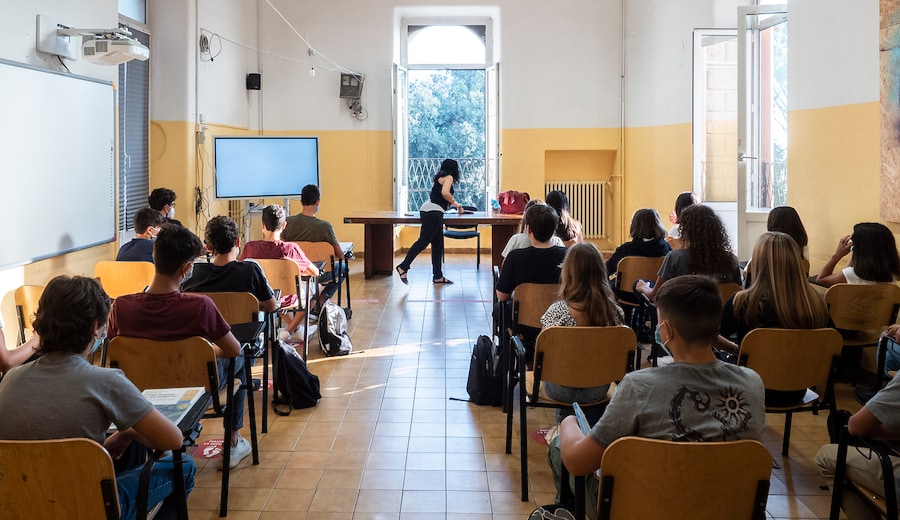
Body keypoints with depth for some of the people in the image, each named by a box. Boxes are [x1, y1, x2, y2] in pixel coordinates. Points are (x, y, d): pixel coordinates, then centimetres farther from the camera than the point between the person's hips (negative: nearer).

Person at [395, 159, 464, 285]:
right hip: (433, 212, -10)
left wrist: (455, 205, 35)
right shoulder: (448, 177, -2)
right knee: (423, 241, -13)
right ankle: (403, 267, -15)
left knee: (438, 245, 10)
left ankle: (438, 276, 11)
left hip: (432, 212, 10)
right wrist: (454, 203, -4)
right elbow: (445, 193, -19)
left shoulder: (440, 177, 26)